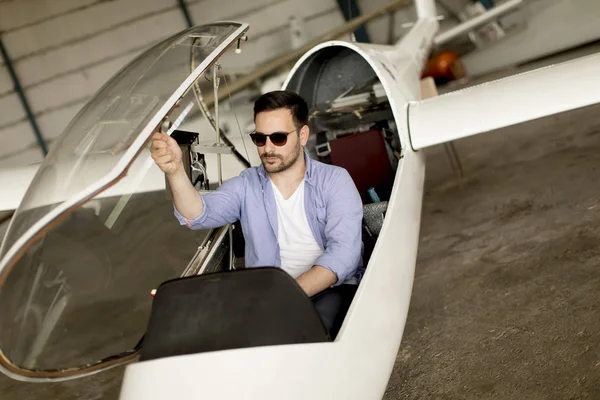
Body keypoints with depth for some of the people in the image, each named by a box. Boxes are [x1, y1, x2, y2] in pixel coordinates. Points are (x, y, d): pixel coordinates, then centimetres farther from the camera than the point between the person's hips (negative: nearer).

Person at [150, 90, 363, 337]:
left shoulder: (334, 180, 1)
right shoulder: (246, 186, 8)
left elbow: (343, 252, -12)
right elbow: (200, 214, -10)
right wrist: (175, 171, -30)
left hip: (331, 289, -1)